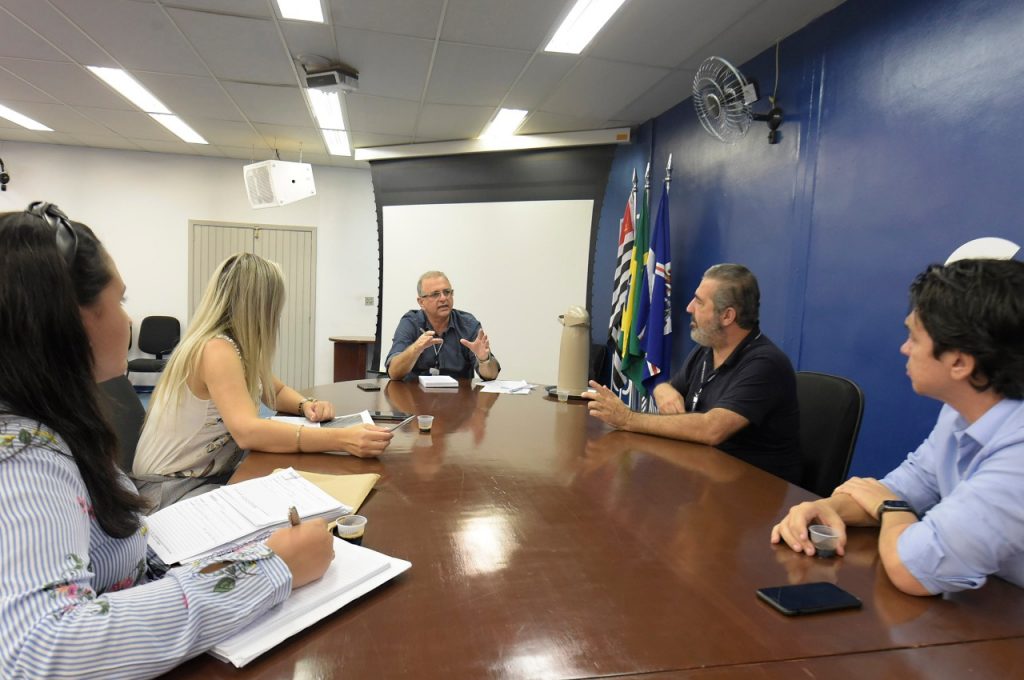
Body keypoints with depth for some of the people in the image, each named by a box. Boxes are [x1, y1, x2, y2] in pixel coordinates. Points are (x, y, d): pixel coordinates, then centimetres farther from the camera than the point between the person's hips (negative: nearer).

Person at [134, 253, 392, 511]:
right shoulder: (216, 349, -25)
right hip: (170, 489, -8)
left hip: (211, 475, 8)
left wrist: (306, 405, -7)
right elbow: (247, 431, -38)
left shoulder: (237, 345, 3)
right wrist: (342, 439, -45)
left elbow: (277, 391, 17)